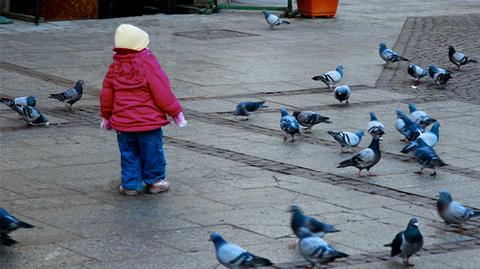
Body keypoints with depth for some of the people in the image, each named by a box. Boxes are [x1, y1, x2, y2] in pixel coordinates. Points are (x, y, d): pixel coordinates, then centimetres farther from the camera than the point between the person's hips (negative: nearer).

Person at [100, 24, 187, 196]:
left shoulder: (115, 66, 3)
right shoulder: (148, 63, -14)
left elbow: (106, 94, 12)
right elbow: (162, 92, -14)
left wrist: (106, 116, 27)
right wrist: (176, 112, -4)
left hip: (123, 122, 4)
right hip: (149, 122, -4)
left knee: (129, 154, 13)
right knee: (152, 151, 11)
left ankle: (131, 184, 13)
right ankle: (154, 181, 21)